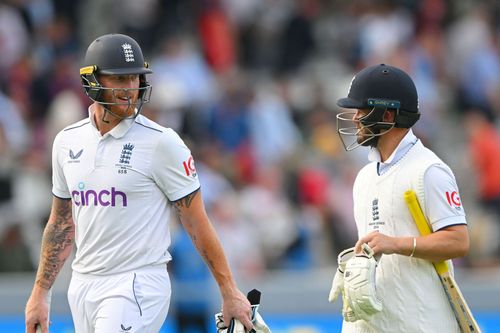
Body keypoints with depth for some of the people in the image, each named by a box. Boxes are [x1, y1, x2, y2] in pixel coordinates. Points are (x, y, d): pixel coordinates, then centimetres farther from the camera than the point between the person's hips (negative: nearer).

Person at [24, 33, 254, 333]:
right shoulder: (67, 141, 8)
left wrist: (230, 293, -7)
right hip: (83, 286, 6)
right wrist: (39, 294, 15)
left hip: (137, 286, -6)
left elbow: (197, 223, -6)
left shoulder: (162, 143, -8)